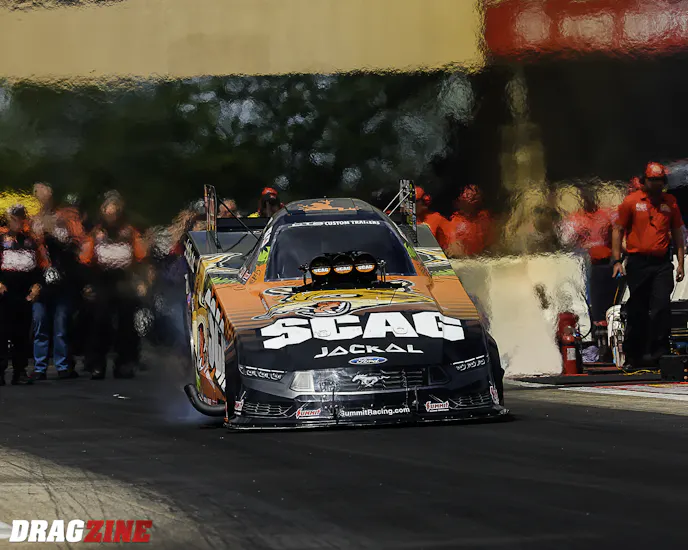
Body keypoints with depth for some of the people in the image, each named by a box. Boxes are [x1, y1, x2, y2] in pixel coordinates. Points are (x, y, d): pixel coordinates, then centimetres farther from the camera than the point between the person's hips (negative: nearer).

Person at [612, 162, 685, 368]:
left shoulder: (670, 202, 9)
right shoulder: (632, 201, 1)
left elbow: (677, 233, 15)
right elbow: (618, 231, 4)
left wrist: (680, 263, 9)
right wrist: (617, 261, -4)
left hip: (662, 263, 1)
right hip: (638, 263, -1)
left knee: (662, 306, -12)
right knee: (637, 312, 5)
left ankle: (658, 352, -11)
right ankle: (633, 355, 17)